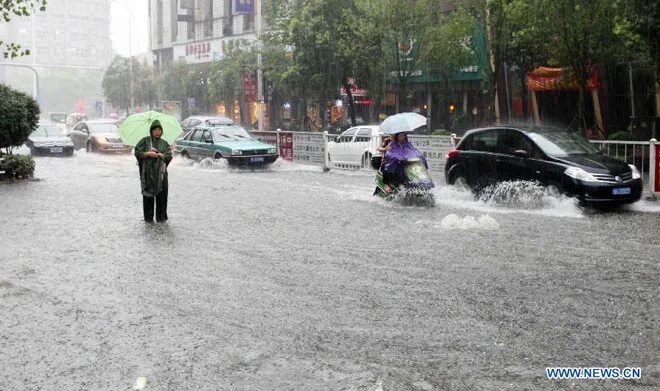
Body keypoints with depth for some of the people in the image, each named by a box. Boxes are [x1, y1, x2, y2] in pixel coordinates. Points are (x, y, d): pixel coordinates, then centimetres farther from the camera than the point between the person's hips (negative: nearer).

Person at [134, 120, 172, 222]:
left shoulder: (164, 143, 10)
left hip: (160, 172, 1)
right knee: (148, 195, 0)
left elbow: (169, 156, 1)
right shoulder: (145, 141, 6)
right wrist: (148, 154, -15)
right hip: (147, 172, -1)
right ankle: (148, 217, 8)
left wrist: (158, 154, -12)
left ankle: (161, 216, 7)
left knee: (161, 195, -2)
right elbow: (137, 152, -2)